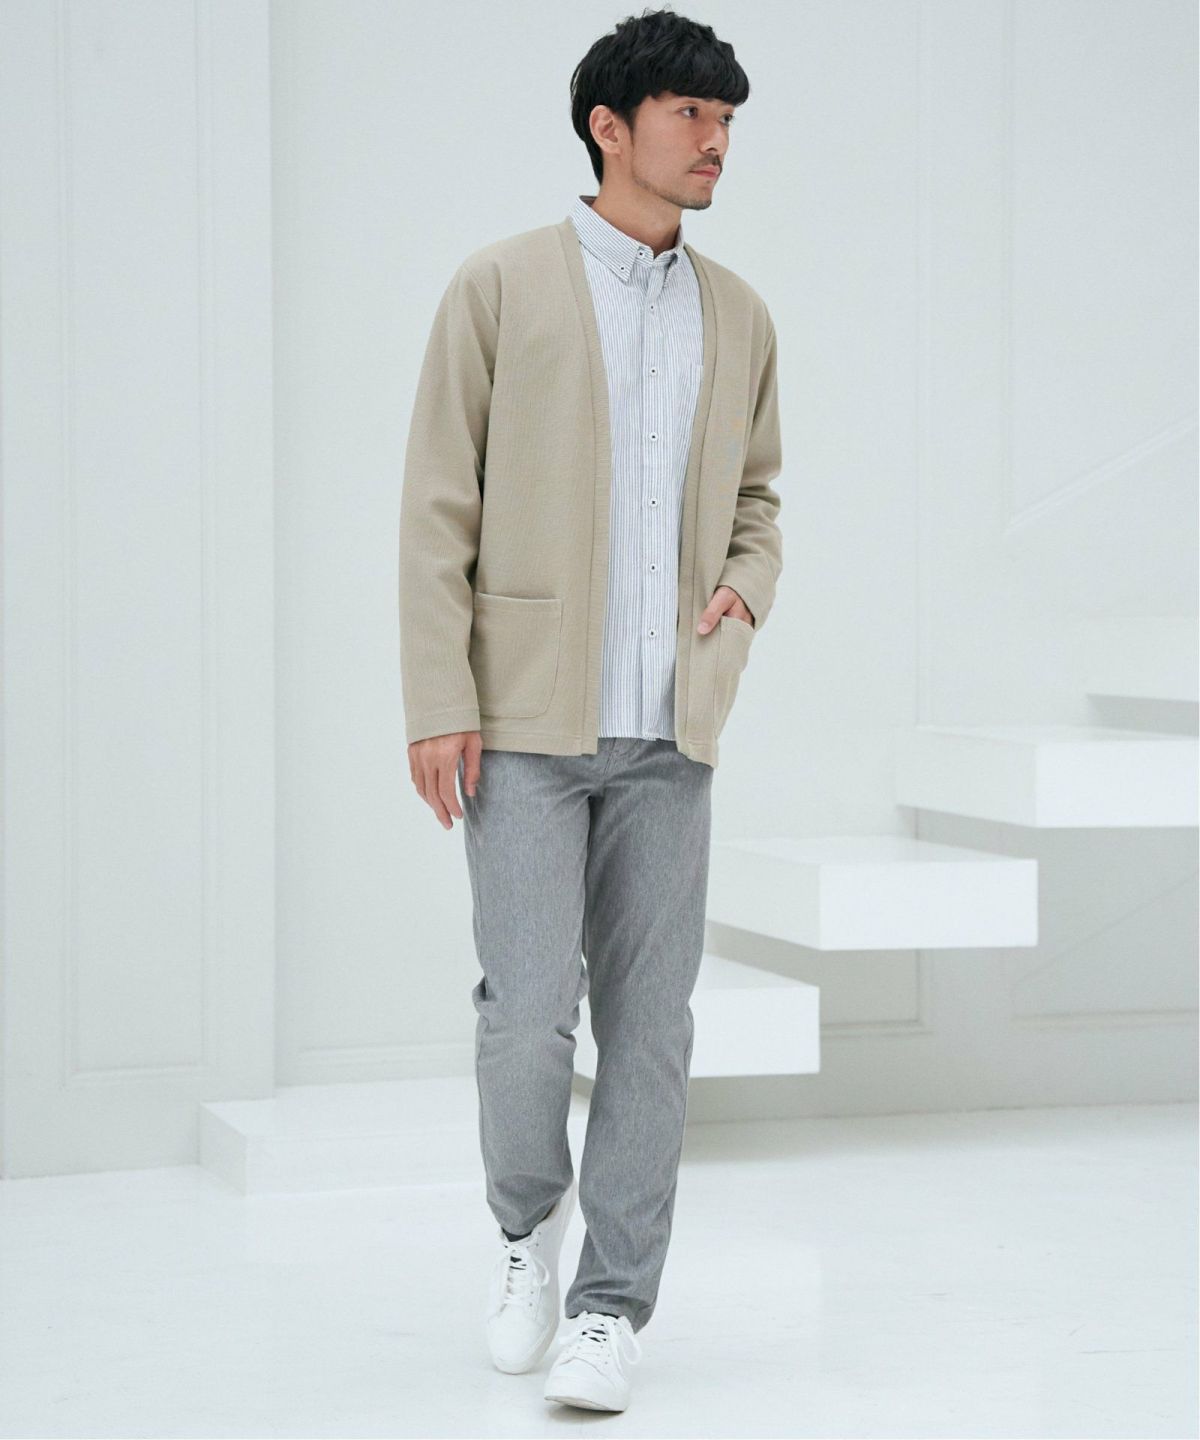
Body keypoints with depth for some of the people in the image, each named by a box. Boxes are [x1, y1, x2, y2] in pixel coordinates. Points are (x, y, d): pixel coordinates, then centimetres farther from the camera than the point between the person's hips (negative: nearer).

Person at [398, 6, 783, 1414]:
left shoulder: (739, 317, 12)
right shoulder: (502, 286, -1)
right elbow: (438, 504, -3)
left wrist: (745, 589, 1)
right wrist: (438, 703, -10)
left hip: (668, 730, 4)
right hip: (525, 718, -3)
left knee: (649, 1023, 2)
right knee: (528, 1008, -7)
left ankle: (610, 1307, 11)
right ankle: (529, 1219, 22)